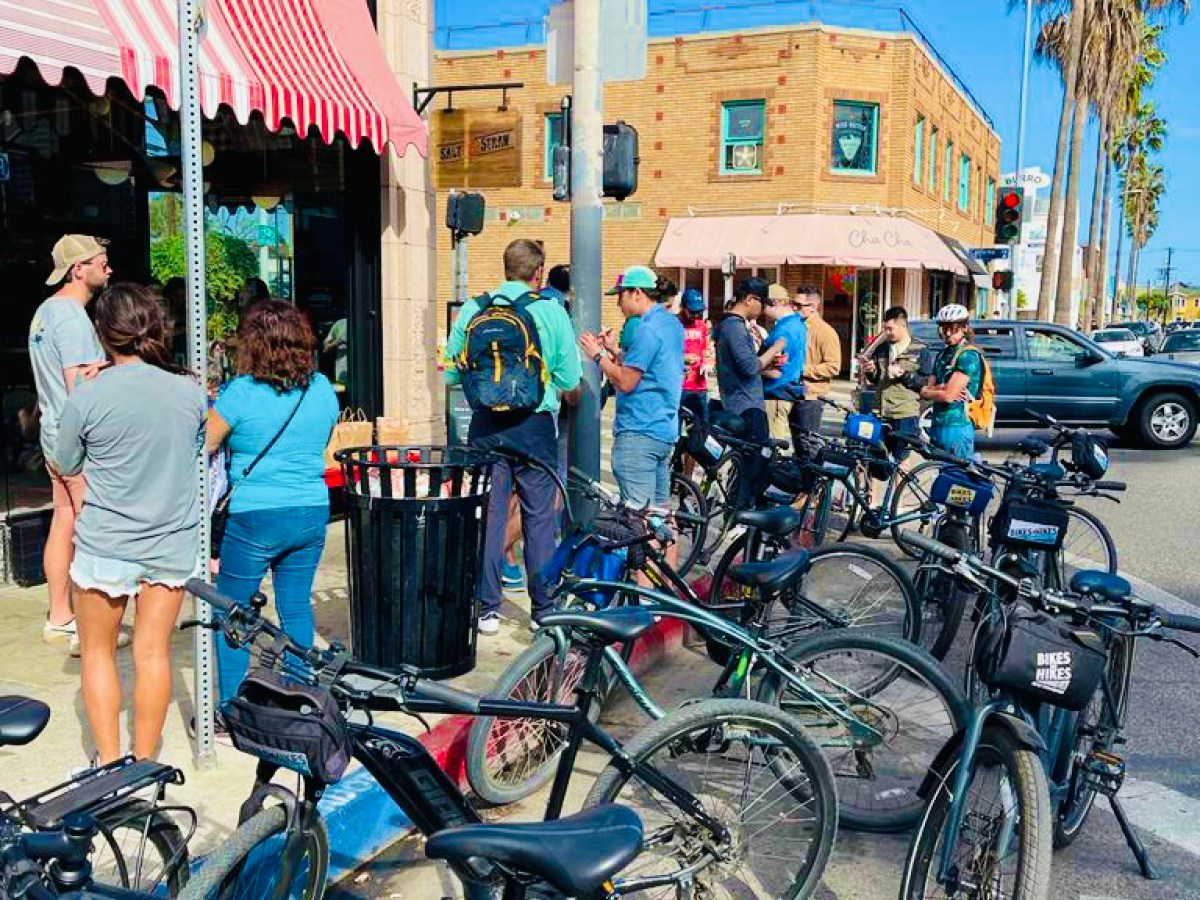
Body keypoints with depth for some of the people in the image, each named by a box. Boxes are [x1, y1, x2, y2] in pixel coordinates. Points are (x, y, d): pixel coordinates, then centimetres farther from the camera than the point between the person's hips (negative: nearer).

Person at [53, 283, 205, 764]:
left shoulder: (86, 397, -14)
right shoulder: (190, 390, -6)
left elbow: (66, 466, 1)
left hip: (105, 545, -2)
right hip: (172, 543, 3)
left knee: (98, 651, 15)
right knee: (153, 651, 11)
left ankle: (109, 764, 17)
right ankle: (145, 763, 19)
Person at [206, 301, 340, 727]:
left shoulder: (240, 393, -12)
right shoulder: (322, 389, 4)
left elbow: (201, 448, -2)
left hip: (255, 518, -5)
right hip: (313, 514, 5)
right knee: (296, 608, 14)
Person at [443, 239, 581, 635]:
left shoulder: (473, 309, 0)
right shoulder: (552, 312, -5)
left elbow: (450, 373, 3)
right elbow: (570, 383, -4)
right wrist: (568, 398, 18)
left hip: (486, 424, 2)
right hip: (535, 425, -2)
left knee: (487, 514, 8)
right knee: (539, 517, 8)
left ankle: (487, 608, 13)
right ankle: (544, 608, 15)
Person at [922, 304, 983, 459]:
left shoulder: (968, 355, -11)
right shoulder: (943, 354, 16)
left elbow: (948, 396, -18)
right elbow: (929, 389, 11)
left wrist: (924, 391, -1)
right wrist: (941, 388, -10)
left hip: (956, 427, -8)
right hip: (937, 426, 8)